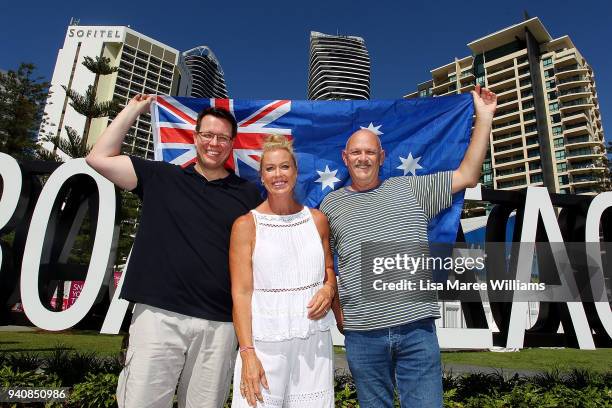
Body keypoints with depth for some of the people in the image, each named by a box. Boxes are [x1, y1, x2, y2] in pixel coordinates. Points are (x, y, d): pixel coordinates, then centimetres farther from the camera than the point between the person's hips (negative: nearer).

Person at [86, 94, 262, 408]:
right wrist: (134, 109, 9)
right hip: (159, 314, 0)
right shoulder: (162, 178, 9)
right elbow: (99, 158, 5)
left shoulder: (248, 194, 9)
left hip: (219, 322, 1)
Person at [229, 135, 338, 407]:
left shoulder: (317, 220, 5)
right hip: (265, 342, -3)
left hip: (314, 339, 3)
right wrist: (247, 353, -12)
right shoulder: (246, 225, -5)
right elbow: (241, 293, -7)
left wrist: (329, 289, -4)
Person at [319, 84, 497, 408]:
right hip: (362, 334, 1)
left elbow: (467, 176, 7)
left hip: (417, 326, 0)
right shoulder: (331, 205, 8)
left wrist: (484, 117, 5)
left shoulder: (410, 189, 8)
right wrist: (335, 309, 5)